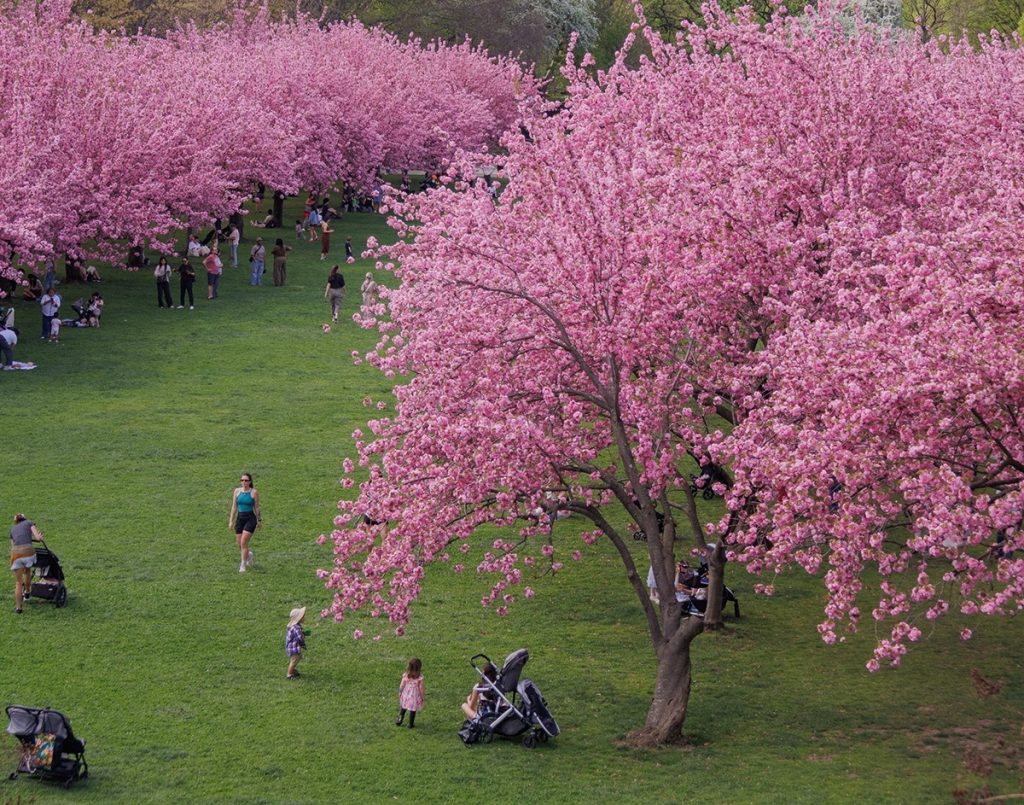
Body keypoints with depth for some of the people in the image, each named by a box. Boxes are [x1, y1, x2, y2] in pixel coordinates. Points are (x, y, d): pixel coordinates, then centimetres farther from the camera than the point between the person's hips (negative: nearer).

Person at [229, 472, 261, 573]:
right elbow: (234, 507, 8)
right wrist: (231, 521, 6)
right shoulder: (237, 491, 5)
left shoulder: (254, 492, -5)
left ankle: (243, 565, -6)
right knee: (239, 544, 9)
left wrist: (258, 520, 3)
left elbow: (257, 507, 1)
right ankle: (248, 555, 41)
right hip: (240, 518, 4)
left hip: (250, 518, -4)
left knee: (243, 543, -14)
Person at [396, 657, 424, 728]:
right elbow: (421, 688, -14)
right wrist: (422, 697, 1)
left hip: (406, 695, 2)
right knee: (413, 710, 15)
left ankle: (399, 720, 33)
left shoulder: (406, 676, -18)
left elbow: (401, 685, -8)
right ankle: (411, 724, 27)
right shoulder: (420, 677, -23)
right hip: (415, 696, -2)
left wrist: (400, 693, 10)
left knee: (403, 708, 24)